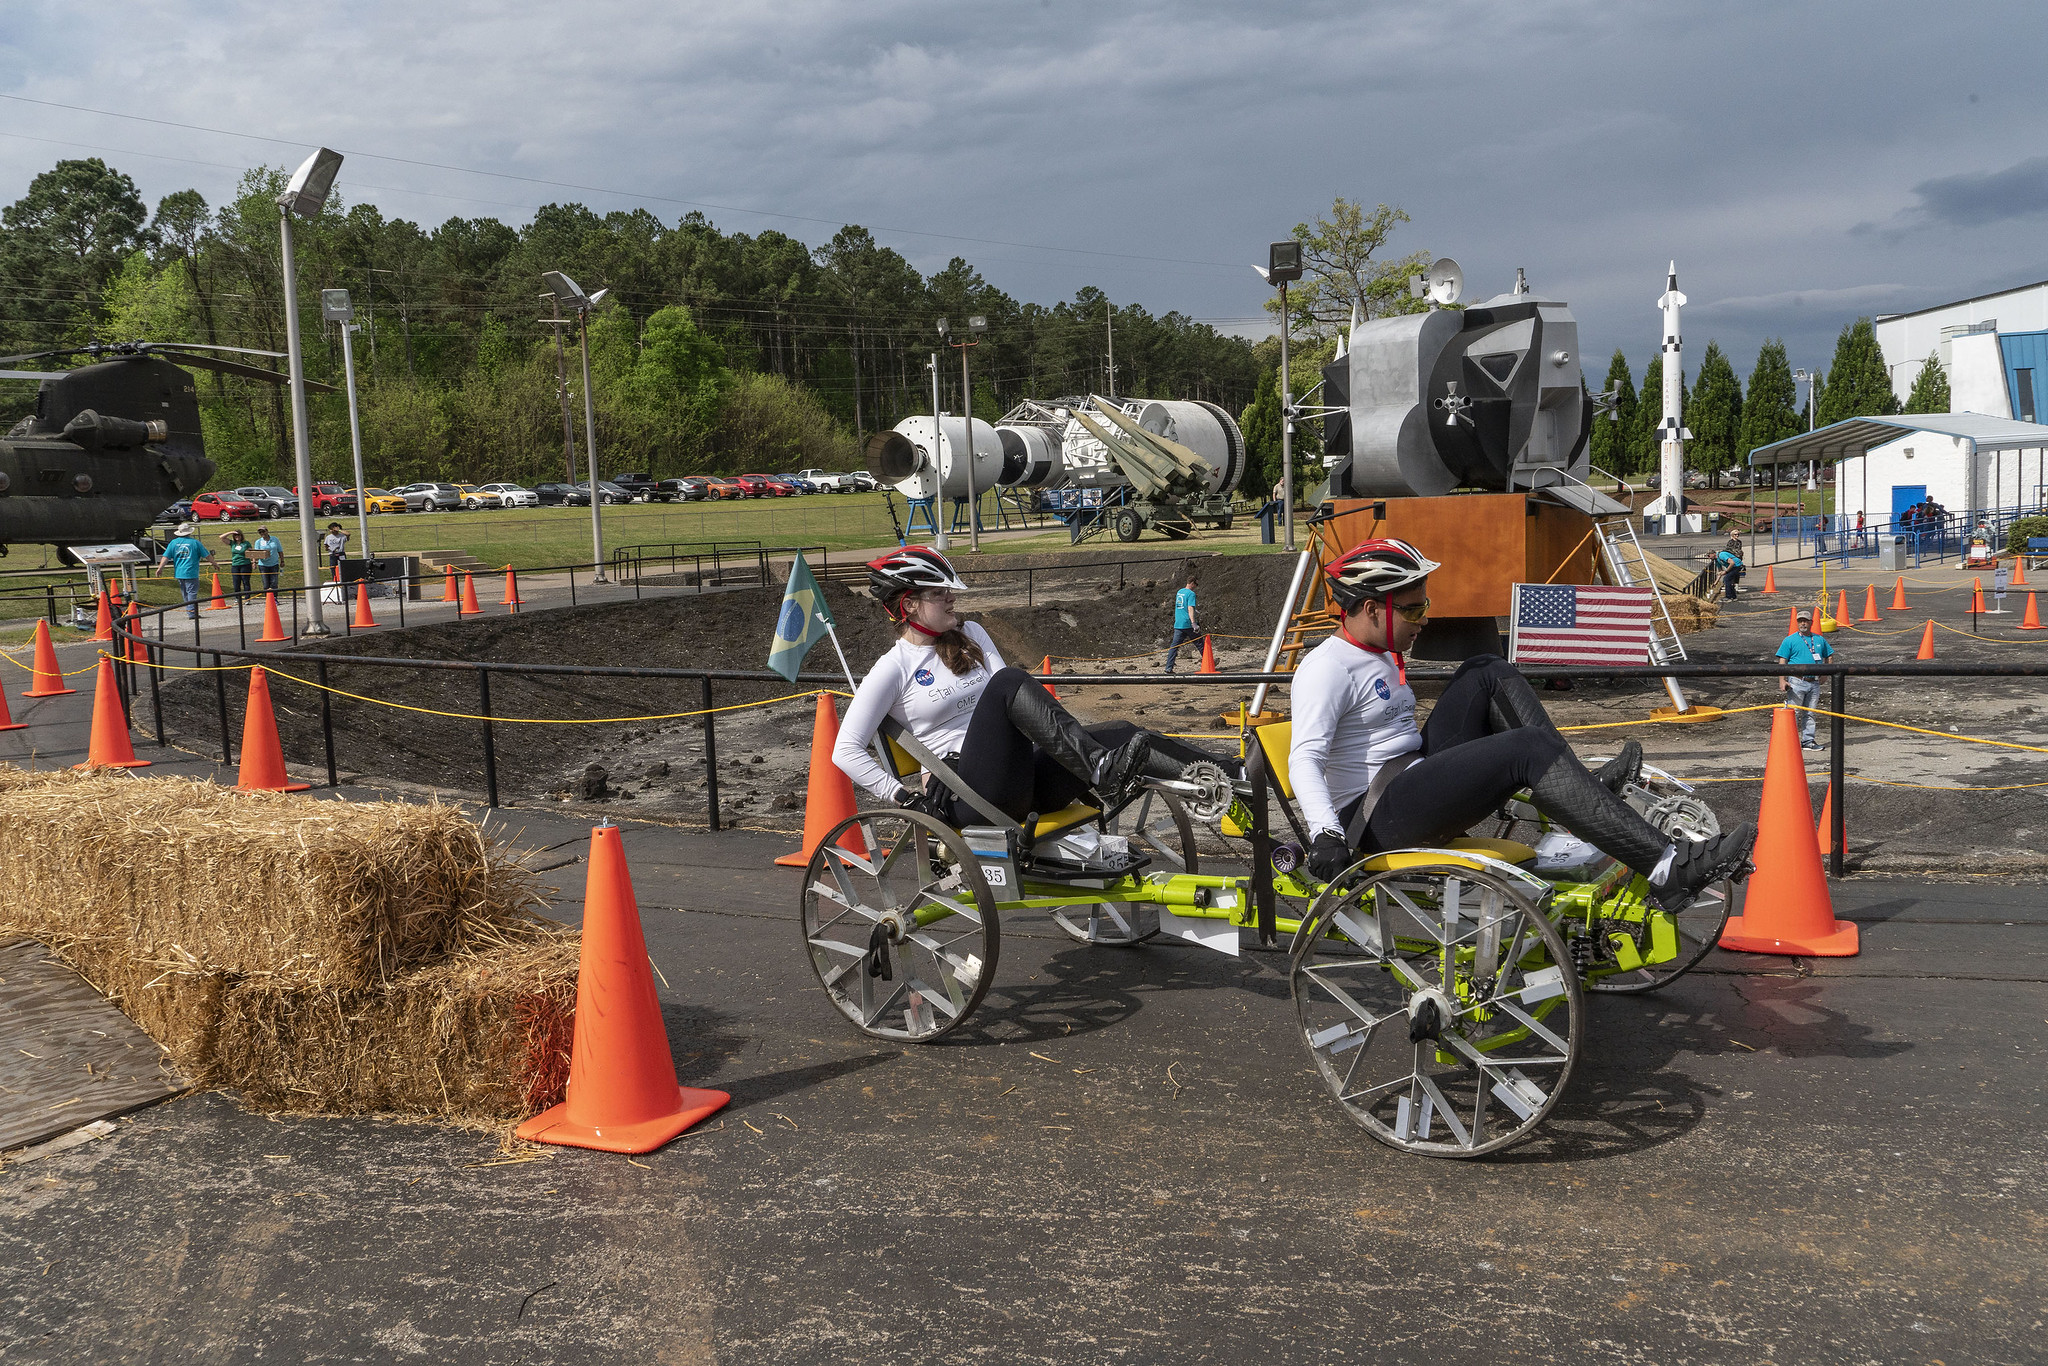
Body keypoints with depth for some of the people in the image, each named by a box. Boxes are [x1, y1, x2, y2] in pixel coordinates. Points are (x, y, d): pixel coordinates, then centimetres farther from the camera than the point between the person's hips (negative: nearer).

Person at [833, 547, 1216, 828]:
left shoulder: (970, 634, 18)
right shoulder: (893, 668, 1)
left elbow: (1008, 709, 14)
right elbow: (846, 751, -4)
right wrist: (904, 795, -11)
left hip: (1023, 778, 6)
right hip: (972, 797, -6)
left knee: (1119, 734, -17)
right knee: (1009, 681, -29)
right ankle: (1103, 776, -43)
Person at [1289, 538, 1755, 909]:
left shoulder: (1379, 656, 19)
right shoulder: (1326, 668, -12)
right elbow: (1304, 759, -23)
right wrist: (1324, 835, -37)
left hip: (1415, 785, 10)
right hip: (1375, 819, -10)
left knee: (1487, 674, 6)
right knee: (1530, 747, -23)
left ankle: (1585, 791, -5)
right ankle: (1669, 867, -29)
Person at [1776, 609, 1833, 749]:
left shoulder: (1820, 640, 13)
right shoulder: (1790, 640, 1)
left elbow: (1829, 656, 26)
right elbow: (1782, 661, -3)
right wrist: (1782, 680, -14)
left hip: (1814, 683, 4)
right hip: (1797, 682, -4)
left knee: (1810, 714, 9)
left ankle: (1808, 740, 15)